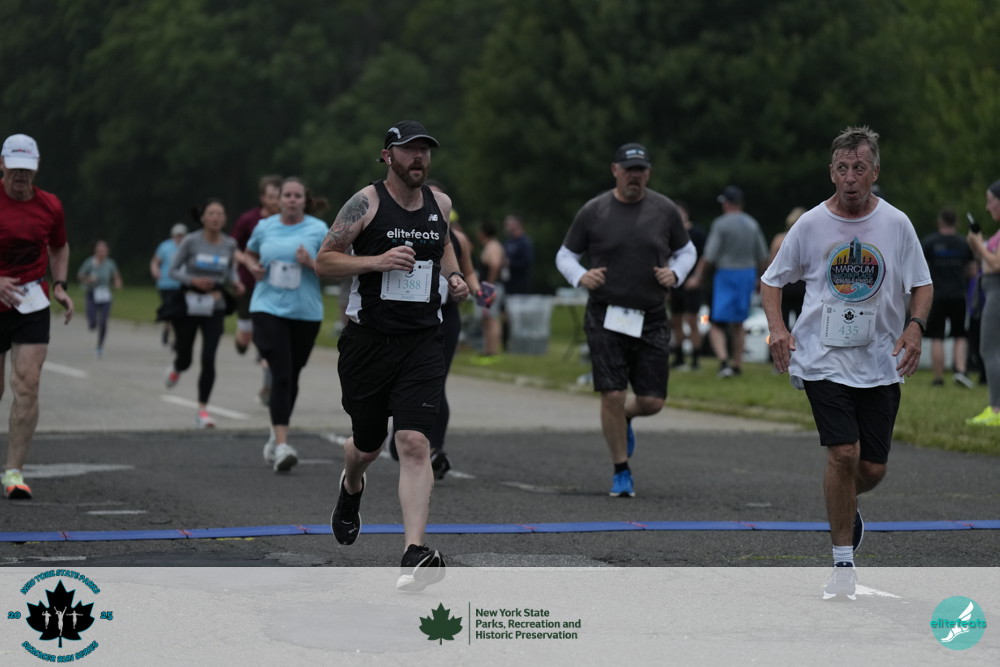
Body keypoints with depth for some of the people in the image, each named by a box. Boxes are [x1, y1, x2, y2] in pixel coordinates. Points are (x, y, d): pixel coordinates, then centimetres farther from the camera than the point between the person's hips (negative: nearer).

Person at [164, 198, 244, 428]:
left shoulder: (229, 244, -1)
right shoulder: (191, 241, -9)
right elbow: (173, 270, -2)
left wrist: (236, 282, -7)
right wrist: (193, 280, -19)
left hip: (215, 308, 1)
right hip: (188, 305, -1)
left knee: (208, 358, -12)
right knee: (185, 359, 9)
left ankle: (202, 410, -3)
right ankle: (176, 368, 49)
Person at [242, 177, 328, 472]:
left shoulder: (318, 229, -1)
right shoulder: (264, 227, 5)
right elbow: (250, 253, 23)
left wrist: (311, 263, -19)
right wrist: (253, 267, 1)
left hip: (306, 313, 1)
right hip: (268, 309, -1)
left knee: (292, 376, 13)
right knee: (281, 375, -15)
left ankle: (276, 435, 35)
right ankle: (281, 445, -21)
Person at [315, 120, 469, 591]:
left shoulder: (440, 204, 8)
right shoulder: (366, 203, -7)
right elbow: (323, 261, -6)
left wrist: (453, 276, 10)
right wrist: (378, 261, -20)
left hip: (422, 341, 2)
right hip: (368, 338, -2)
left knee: (414, 443, -15)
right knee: (367, 444, 15)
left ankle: (414, 553, -20)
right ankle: (350, 487, 53)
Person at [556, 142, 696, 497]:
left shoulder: (665, 210, 4)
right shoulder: (593, 211, -1)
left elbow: (686, 251, 17)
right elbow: (565, 254, 9)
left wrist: (675, 274, -3)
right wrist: (580, 276, -11)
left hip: (652, 319, 2)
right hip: (605, 317, -2)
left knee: (652, 401, 0)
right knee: (612, 395, -9)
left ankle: (625, 418, 38)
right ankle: (621, 471, 8)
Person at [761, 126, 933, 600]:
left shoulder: (896, 223, 0)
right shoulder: (811, 224, -2)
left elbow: (921, 285, 9)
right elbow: (771, 280, 9)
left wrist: (915, 325, -10)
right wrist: (778, 329, -9)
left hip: (881, 362, 2)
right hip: (824, 359, -2)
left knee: (873, 469, 4)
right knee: (843, 454, -15)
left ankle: (845, 508, 40)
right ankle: (843, 561, -2)